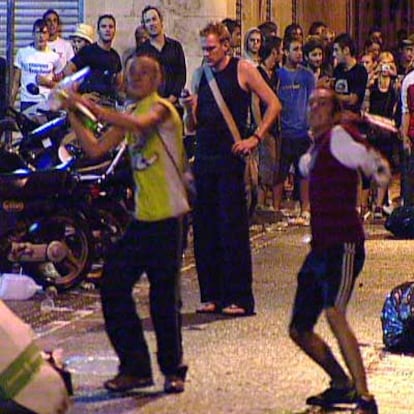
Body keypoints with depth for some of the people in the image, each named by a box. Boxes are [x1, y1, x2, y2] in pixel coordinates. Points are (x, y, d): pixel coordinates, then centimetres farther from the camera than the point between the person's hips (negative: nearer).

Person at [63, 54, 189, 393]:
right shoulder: (131, 115, 16)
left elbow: (137, 123, -30)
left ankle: (173, 369, 15)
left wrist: (91, 107, -30)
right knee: (113, 284, 2)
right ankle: (135, 367, 12)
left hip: (167, 216, -8)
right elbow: (96, 149, 9)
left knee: (164, 296, -2)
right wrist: (74, 117, 0)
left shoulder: (160, 108, -8)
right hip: (142, 216, 8)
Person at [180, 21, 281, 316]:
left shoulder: (243, 69, -1)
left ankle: (239, 298, -3)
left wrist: (256, 138, -10)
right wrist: (189, 109, -9)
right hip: (204, 156, 5)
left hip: (231, 156, -5)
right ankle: (212, 295, 13)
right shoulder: (200, 75, 13)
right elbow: (191, 127, 13)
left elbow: (274, 105, -2)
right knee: (204, 228, 5)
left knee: (233, 227, -6)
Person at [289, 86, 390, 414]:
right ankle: (342, 384, 33)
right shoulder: (315, 149, 19)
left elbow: (379, 167, -11)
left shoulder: (339, 135, -6)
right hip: (320, 248, 10)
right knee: (300, 330, 14)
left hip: (343, 244, -10)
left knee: (334, 314, -30)